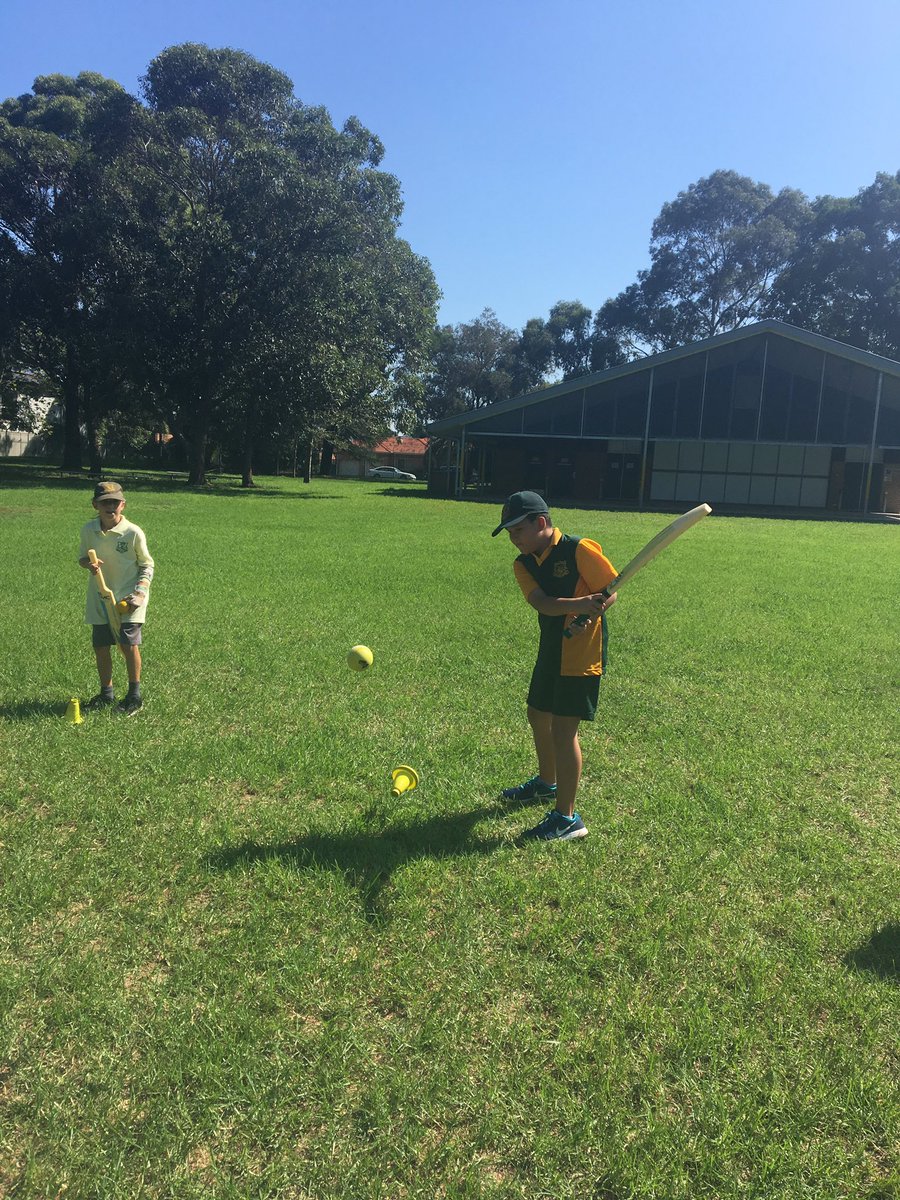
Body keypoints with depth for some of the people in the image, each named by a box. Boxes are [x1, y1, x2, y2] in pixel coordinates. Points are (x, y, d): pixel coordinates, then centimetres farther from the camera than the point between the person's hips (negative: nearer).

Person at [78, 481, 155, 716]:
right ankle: (106, 693, 28)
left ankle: (134, 694, 10)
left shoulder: (133, 533, -12)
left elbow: (147, 565, -3)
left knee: (129, 645, -9)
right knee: (100, 647, 10)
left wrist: (140, 592, -15)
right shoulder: (88, 530, -1)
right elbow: (83, 558, 14)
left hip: (128, 599, -4)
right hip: (100, 599, 4)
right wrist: (87, 563, -11)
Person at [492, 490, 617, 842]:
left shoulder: (580, 549, -15)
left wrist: (588, 615, -31)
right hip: (551, 649, 8)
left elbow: (612, 591, -13)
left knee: (563, 729, -8)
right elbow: (541, 602, -15)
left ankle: (567, 818, 2)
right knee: (538, 715, 22)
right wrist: (578, 604, -34)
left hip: (582, 653, -8)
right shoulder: (523, 564, 3)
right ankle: (547, 782, 47)